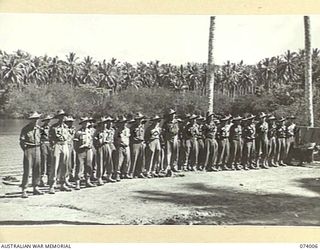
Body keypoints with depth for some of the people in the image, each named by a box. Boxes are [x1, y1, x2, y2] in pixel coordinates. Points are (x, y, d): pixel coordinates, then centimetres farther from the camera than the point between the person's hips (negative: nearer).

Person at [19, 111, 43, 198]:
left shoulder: (38, 128, 9)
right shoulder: (25, 129, -7)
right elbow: (22, 142, -8)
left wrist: (39, 148, 12)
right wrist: (26, 151, -9)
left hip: (37, 149, 6)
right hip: (28, 149, -6)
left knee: (37, 170, 8)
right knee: (27, 170, -8)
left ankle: (35, 188, 17)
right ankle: (24, 191, -5)